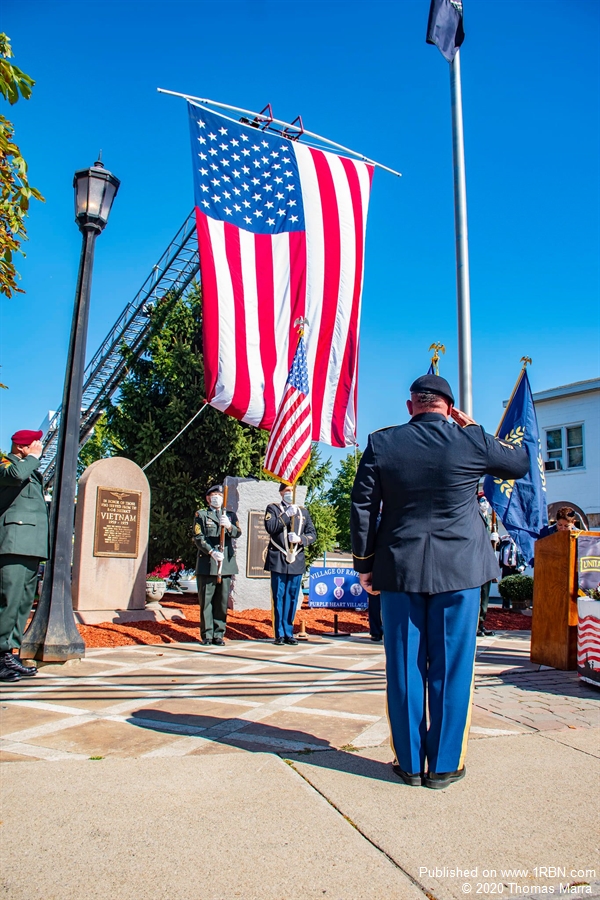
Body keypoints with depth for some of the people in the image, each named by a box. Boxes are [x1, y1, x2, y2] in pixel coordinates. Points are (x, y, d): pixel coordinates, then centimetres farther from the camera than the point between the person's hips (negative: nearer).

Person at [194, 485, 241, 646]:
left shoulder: (231, 515, 18)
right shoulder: (201, 515, 10)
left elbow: (238, 533, 1)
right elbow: (198, 538, -1)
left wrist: (229, 526, -21)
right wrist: (212, 552, -15)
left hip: (227, 562, 2)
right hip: (207, 563, -2)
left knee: (222, 600, 4)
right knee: (206, 600, 0)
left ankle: (219, 634, 11)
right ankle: (207, 635, 7)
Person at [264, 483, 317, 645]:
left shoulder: (303, 511, 16)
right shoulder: (273, 508, 6)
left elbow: (312, 534, 10)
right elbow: (270, 527, -11)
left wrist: (301, 539, -9)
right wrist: (287, 515, -15)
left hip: (297, 561, 3)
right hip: (278, 560, -3)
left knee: (292, 598, 6)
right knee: (279, 597, -1)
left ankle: (289, 633, 14)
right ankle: (280, 634, 5)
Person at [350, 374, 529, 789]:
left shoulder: (381, 443, -2)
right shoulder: (472, 441, -5)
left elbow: (363, 508, 0)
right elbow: (521, 462, 14)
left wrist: (365, 563, 9)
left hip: (399, 569, 1)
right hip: (459, 570, -1)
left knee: (404, 668, 10)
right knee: (451, 667, 8)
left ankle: (410, 763, 20)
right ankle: (444, 765, 18)